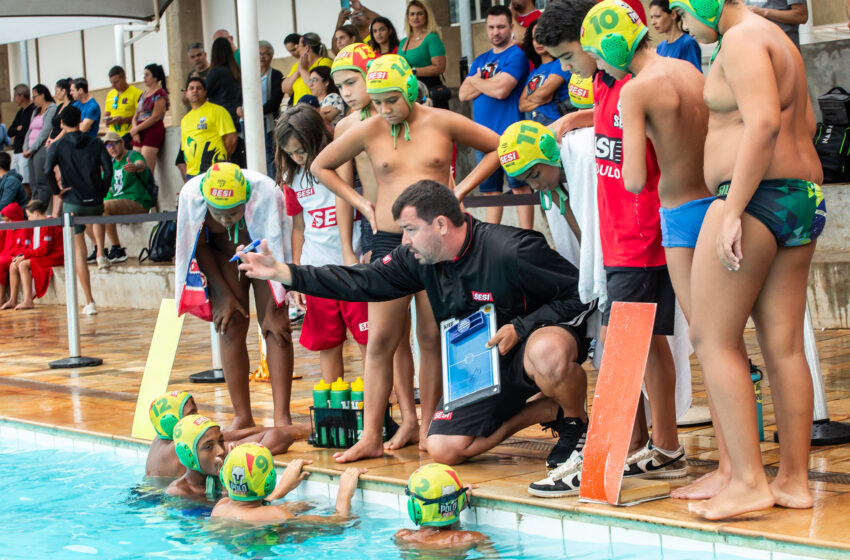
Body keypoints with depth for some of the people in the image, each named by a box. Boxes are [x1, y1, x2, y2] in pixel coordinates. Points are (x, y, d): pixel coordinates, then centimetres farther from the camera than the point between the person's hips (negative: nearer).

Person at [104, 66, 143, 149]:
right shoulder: (110, 95, 18)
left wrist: (123, 120, -18)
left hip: (129, 136, -6)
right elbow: (106, 115, 26)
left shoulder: (136, 93, -4)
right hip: (113, 136, 6)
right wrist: (106, 120, 2)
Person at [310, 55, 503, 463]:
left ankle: (425, 426, 14)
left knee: (432, 337, 3)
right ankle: (370, 436, 0)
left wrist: (460, 190, 1)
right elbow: (320, 166, 15)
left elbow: (497, 149, 9)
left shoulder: (443, 123, 0)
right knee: (381, 339, -2)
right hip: (388, 241, 1)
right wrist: (360, 203, 6)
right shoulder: (369, 131, 3)